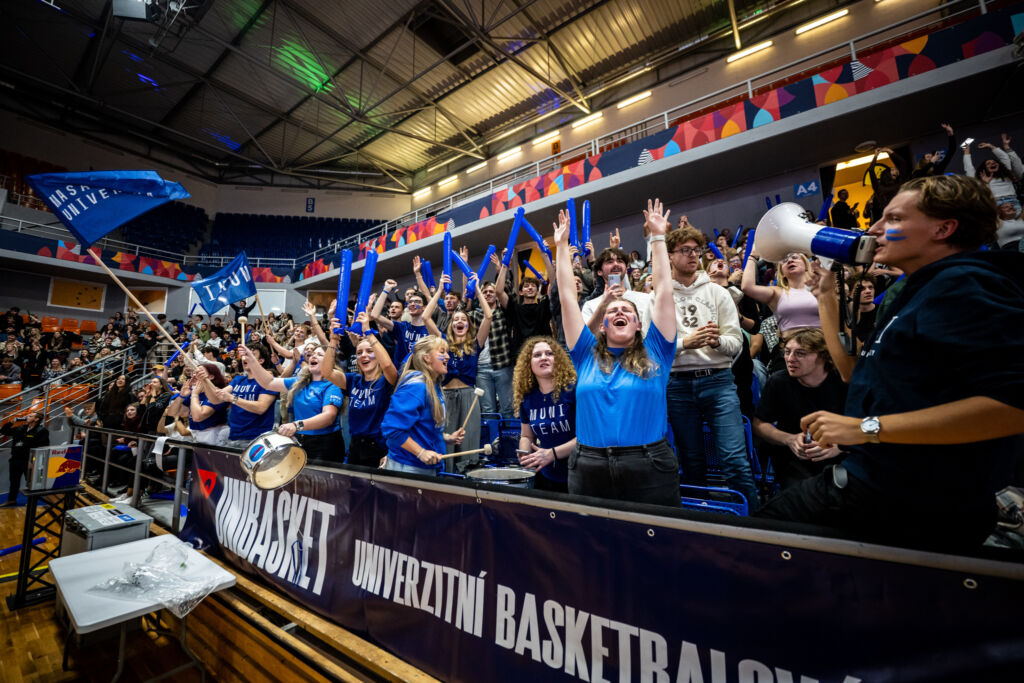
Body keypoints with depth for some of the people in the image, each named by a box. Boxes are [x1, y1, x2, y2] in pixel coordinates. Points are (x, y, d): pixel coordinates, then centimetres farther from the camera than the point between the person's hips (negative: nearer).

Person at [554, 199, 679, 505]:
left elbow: (664, 291, 3)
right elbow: (567, 297, 7)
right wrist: (563, 246, 10)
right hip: (589, 470, 1)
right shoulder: (587, 355, 6)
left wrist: (657, 237, 7)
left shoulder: (654, 353, 4)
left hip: (649, 471, -1)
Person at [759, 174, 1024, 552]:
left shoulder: (964, 284, -15)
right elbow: (858, 375, 20)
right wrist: (826, 297, 18)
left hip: (905, 503, -10)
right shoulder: (921, 292, 17)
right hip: (885, 480, 10)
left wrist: (867, 428, -26)